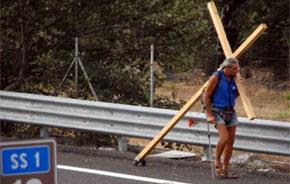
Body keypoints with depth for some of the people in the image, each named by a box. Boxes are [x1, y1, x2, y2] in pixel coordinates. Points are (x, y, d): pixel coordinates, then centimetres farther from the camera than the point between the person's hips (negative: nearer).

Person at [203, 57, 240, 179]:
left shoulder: (233, 79, 7)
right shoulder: (216, 77, -12)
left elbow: (236, 95, 20)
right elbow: (206, 96, -10)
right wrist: (209, 114, -14)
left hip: (230, 113, 7)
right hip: (218, 112, -7)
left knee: (230, 141, 3)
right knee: (224, 138, -23)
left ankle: (225, 169, 12)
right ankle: (217, 161, -1)